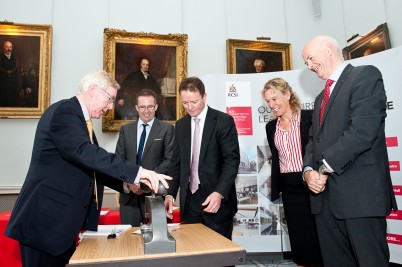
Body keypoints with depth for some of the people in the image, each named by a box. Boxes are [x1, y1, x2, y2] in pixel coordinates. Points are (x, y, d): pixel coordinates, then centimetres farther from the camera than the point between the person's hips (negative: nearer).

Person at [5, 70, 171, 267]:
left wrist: (126, 183, 4)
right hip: (45, 219, -9)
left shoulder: (80, 119, 15)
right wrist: (136, 172, -34)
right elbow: (83, 152, -31)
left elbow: (90, 166, 17)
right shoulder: (64, 111, -15)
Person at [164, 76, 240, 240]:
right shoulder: (181, 125, 10)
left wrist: (220, 193, -23)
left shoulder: (224, 121, -6)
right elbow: (177, 162, 10)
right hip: (189, 201, 4)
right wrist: (170, 194, -1)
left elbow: (232, 160, -12)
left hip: (217, 199, -4)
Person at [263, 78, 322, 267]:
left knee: (316, 235, 4)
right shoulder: (271, 127, 11)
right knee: (297, 237, 12)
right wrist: (275, 189, 15)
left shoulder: (309, 117, -6)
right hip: (289, 189, 5)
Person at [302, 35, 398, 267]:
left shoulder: (366, 75, -3)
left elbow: (362, 131, -17)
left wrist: (325, 167, -12)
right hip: (325, 197, 8)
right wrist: (309, 170, -2)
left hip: (360, 194, -7)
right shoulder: (321, 98, 23)